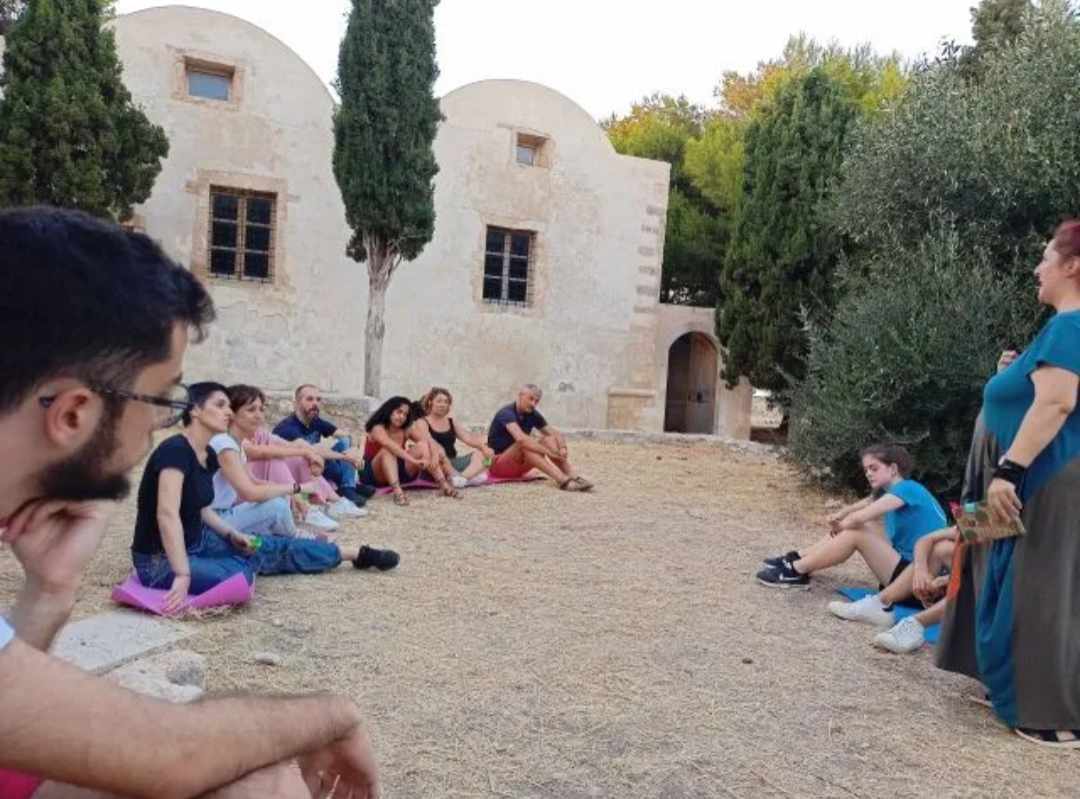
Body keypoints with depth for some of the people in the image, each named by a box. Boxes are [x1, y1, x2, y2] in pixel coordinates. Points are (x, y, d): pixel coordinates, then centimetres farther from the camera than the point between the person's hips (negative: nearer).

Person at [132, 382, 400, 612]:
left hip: (195, 542, 10)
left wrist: (232, 534, -1)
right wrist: (183, 576, -39)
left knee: (275, 549, 8)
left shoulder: (208, 456, 3)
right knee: (243, 575, -21)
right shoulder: (176, 450, -26)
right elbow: (168, 515, -35)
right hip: (161, 561, -10)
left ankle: (356, 554, 27)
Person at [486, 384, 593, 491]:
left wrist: (562, 448, -21)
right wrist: (548, 452, -38)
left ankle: (575, 478, -29)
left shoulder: (533, 415, 3)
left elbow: (556, 434, 1)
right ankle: (562, 481, -45)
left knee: (548, 440, -13)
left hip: (519, 466, 7)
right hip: (497, 464, -7)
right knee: (525, 444, -34)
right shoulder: (506, 413, -20)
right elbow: (521, 438, -37)